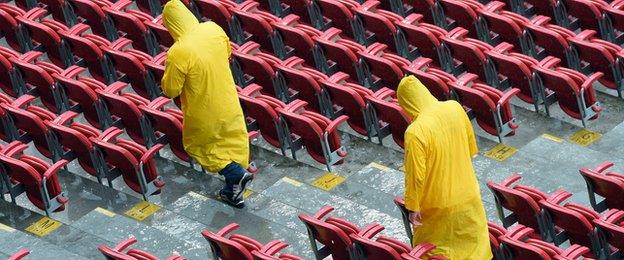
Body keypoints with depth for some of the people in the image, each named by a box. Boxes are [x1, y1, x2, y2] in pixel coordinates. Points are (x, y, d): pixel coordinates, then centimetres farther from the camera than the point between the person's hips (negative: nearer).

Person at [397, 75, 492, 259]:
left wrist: (413, 207, -11)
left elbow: (415, 175, -25)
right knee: (474, 237, 28)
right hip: (467, 193, 5)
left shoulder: (415, 132, -31)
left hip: (438, 203, -5)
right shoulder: (455, 108, -13)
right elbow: (470, 141, 6)